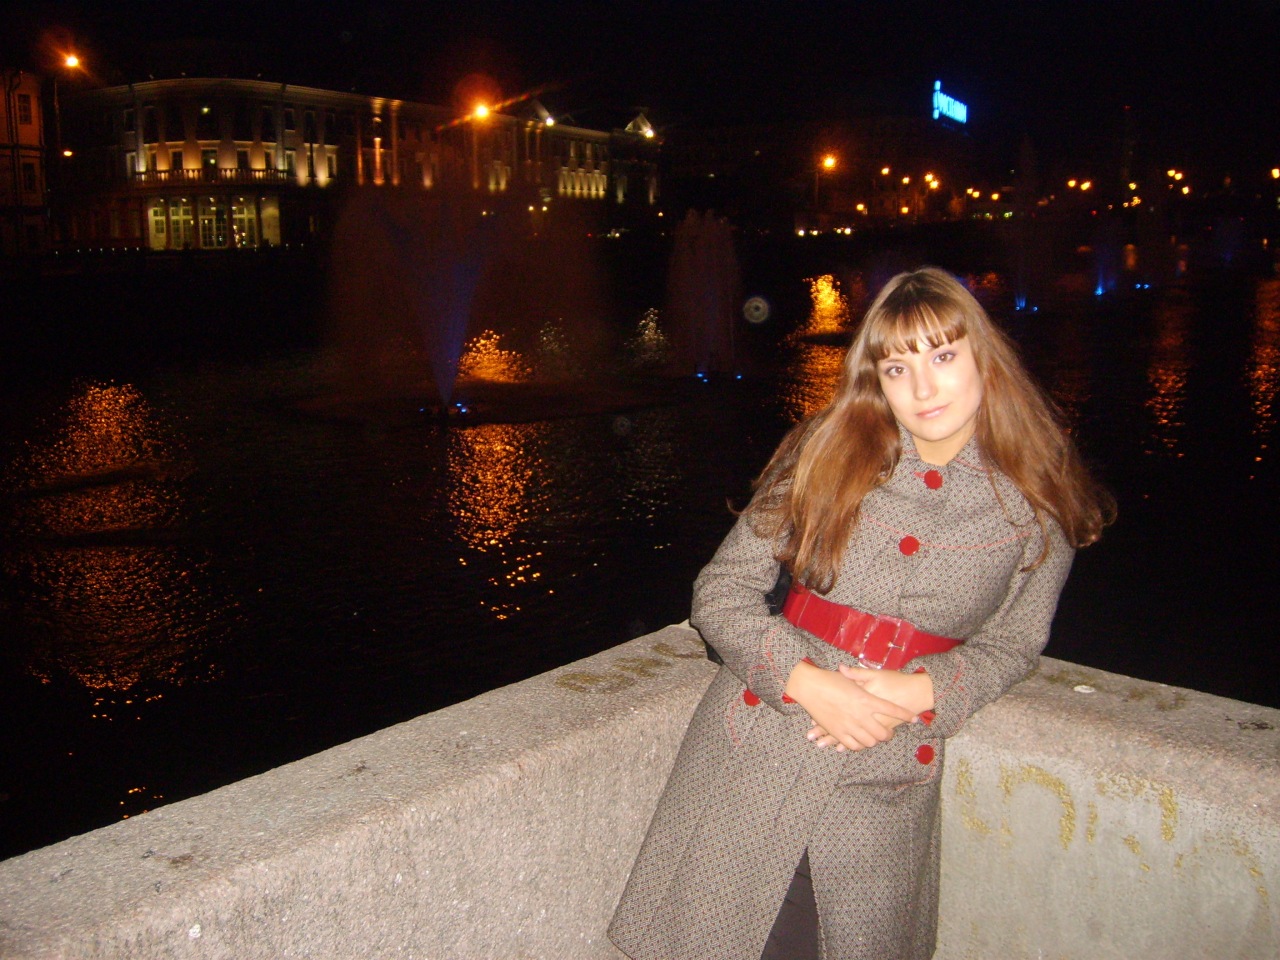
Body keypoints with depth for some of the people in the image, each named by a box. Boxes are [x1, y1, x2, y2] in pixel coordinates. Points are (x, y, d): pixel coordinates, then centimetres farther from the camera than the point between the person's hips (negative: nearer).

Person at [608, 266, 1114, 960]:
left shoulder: (1038, 504, -1)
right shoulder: (825, 453, -1)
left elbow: (1009, 643, 10)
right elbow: (721, 593, -1)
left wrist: (919, 692, -10)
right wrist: (810, 683, -16)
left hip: (885, 791, 0)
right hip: (754, 752, 0)